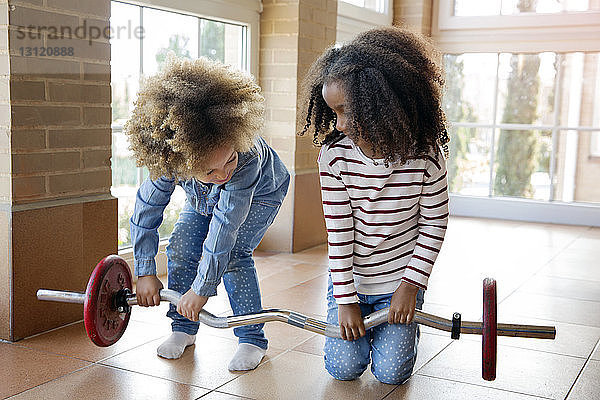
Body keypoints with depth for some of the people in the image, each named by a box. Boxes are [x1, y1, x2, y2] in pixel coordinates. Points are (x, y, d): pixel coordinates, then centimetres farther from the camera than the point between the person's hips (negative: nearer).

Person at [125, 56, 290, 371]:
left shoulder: (248, 158, -47)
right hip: (204, 200, 4)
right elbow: (146, 211, -21)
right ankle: (183, 328, 7)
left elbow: (224, 226, -44)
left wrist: (202, 289, -38)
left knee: (232, 252, -24)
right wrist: (145, 273, -17)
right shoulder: (168, 162, -35)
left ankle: (252, 339, -11)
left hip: (260, 195, -4)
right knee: (180, 248, -12)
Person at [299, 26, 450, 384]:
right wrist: (345, 299, -12)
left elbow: (434, 224, -7)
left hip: (400, 280, -1)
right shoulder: (334, 157, -15)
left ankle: (405, 323, 29)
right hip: (349, 279, 1)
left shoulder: (424, 154, -17)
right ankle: (362, 319, 28)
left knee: (391, 372, -3)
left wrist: (411, 285, -11)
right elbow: (338, 231, -12)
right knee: (344, 367, -2)